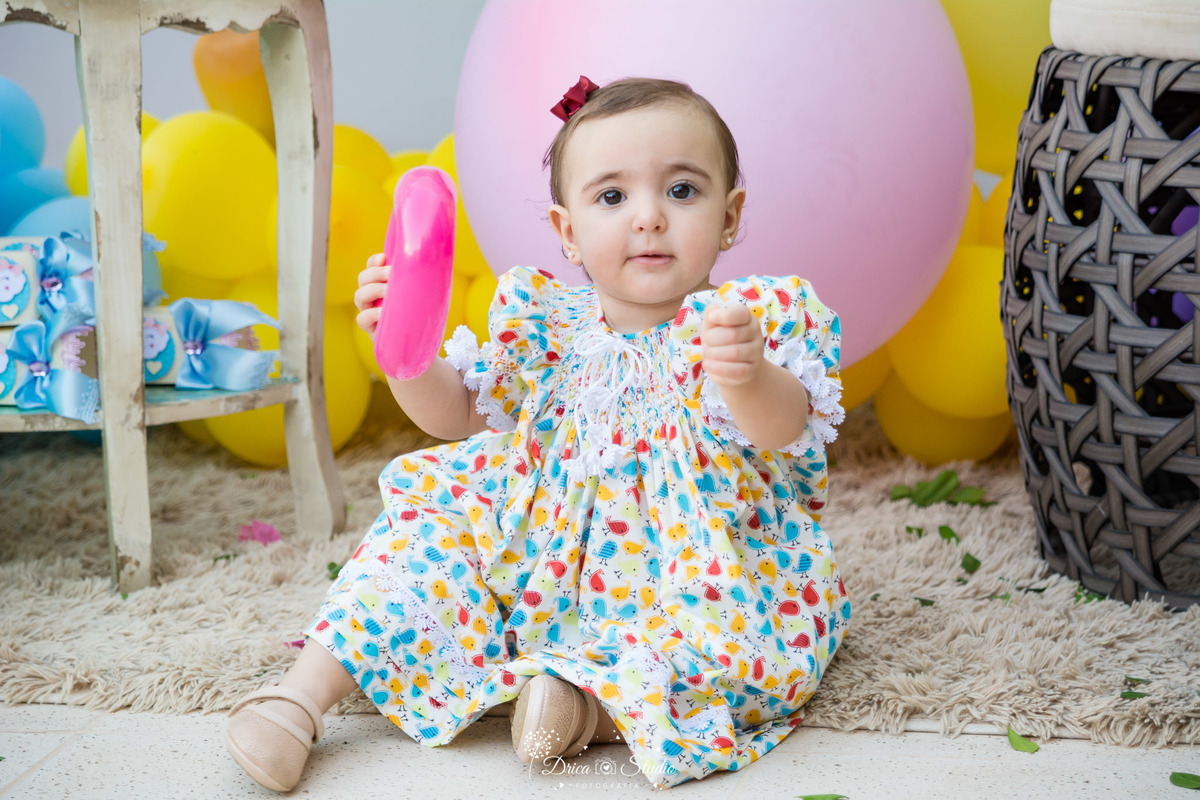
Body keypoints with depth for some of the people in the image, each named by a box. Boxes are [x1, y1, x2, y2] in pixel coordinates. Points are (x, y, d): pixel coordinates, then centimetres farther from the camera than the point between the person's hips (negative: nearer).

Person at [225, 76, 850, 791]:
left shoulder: (756, 319, -11)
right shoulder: (547, 322, 1)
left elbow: (783, 431, -28)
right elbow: (459, 413, 10)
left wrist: (748, 377, -52)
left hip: (697, 574, -3)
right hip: (543, 560, 4)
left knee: (752, 628, -33)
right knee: (434, 512, -9)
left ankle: (589, 695, -23)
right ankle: (308, 690, -8)